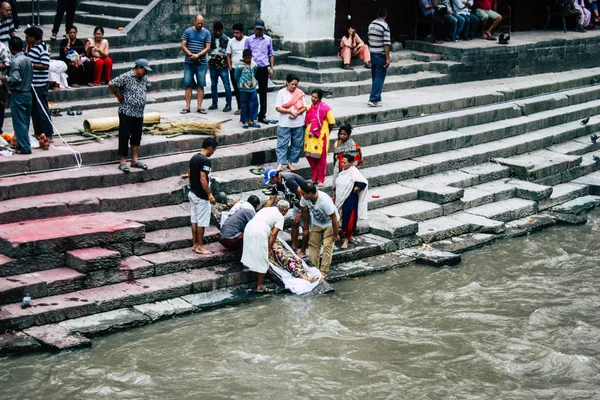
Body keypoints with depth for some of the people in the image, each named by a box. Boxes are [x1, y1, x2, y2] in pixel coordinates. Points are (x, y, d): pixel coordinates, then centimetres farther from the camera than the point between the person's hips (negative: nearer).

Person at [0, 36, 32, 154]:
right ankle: (23, 144, 21)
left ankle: (24, 147, -4)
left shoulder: (15, 61, -17)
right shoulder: (28, 60, 7)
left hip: (18, 95, -8)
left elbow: (15, 79, -22)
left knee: (19, 123, -3)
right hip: (27, 93, 8)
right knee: (25, 121, 14)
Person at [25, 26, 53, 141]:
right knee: (34, 109, 15)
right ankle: (37, 132, 24)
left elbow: (45, 65, -23)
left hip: (40, 84, -9)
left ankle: (49, 135, -1)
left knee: (42, 109, -5)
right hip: (31, 83, 9)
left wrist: (31, 64, -21)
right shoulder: (32, 46, 12)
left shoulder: (42, 48, -16)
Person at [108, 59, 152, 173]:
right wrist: (119, 96, -10)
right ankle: (123, 162, 2)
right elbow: (111, 84, -20)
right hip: (126, 112, -8)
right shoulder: (126, 77, -14)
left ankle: (135, 160, 21)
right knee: (124, 137, -2)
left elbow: (147, 86, 32)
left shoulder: (144, 78, 10)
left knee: (137, 137, 12)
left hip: (139, 113, 8)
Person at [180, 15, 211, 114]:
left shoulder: (206, 33, 3)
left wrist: (197, 55, -14)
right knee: (188, 84, 0)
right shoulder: (188, 31, 4)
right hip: (188, 62, 0)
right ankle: (187, 106, 3)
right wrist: (191, 55, -13)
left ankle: (199, 106, 4)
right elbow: (183, 46, 1)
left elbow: (208, 48, -1)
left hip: (201, 63, 0)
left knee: (201, 85, 0)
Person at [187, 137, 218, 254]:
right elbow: (203, 180, -25)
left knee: (194, 220, 15)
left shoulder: (194, 158, 7)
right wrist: (210, 195, -20)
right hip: (201, 196, -9)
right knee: (201, 222, -1)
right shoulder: (205, 161, -21)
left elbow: (189, 174, 15)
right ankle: (200, 247, 5)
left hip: (192, 193, 9)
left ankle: (194, 244, 21)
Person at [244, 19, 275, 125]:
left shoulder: (268, 39, 7)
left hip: (263, 69, 1)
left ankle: (262, 115, 12)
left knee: (263, 93, 6)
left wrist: (271, 68, 5)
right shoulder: (249, 40, 4)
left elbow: (271, 54, 13)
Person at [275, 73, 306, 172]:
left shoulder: (300, 93, 5)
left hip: (298, 123, 3)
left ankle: (290, 162, 19)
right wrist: (290, 111, -19)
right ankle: (280, 163, -2)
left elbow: (304, 107, 5)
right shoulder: (281, 93, -3)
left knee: (297, 144, 8)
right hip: (285, 123, -3)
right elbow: (278, 108, -8)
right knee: (282, 144, -5)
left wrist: (297, 113, -14)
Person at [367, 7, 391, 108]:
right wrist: (387, 58, -16)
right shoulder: (385, 26, -13)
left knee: (375, 77, 14)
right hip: (381, 54, -7)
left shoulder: (371, 25, 8)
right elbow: (386, 43, -17)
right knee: (380, 78, -4)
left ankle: (377, 98, 20)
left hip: (372, 54, 7)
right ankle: (374, 99, -9)